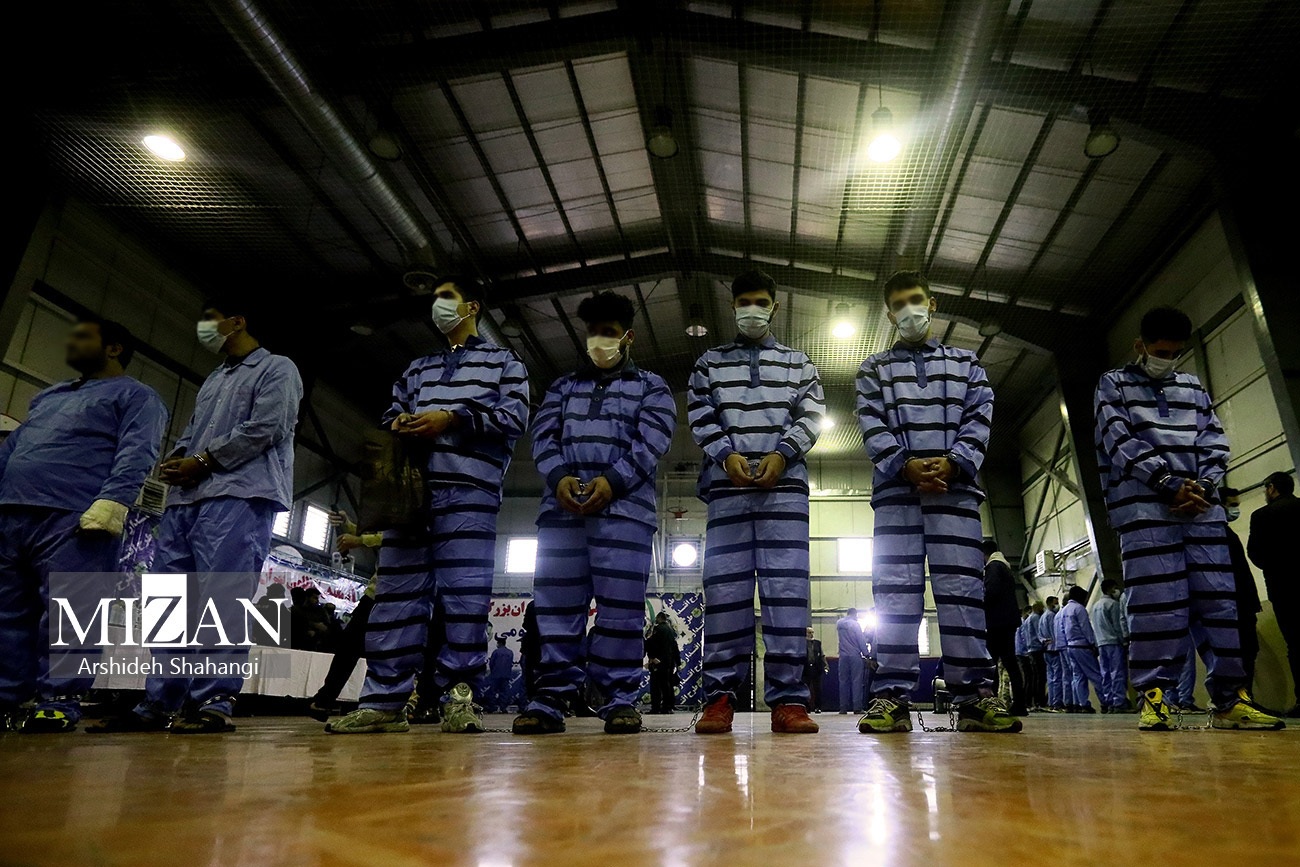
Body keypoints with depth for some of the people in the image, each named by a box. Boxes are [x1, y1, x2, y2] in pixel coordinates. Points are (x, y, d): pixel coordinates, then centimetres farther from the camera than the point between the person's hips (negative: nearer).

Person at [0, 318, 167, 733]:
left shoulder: (135, 396, 6)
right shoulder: (47, 396, 31)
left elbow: (135, 455, -9)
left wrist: (111, 502, -23)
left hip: (74, 520, -8)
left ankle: (59, 701, -7)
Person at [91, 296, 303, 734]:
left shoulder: (277, 369, 5)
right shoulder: (212, 379, 31)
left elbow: (264, 429, -8)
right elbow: (192, 432, 26)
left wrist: (203, 462, -7)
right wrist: (175, 459, 4)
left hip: (238, 495, -9)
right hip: (186, 497, 9)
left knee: (221, 601, -12)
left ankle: (215, 703, -10)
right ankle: (158, 704, 9)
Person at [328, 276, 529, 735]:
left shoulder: (502, 361, 15)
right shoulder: (418, 368, 31)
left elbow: (516, 415, 1)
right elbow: (391, 412, 29)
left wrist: (453, 418, -10)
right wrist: (398, 423, 4)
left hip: (469, 488, -5)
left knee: (465, 592, -9)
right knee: (396, 592, -1)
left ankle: (459, 696, -4)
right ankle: (384, 701, 2)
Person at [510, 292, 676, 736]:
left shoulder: (651, 386, 16)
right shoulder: (563, 386, 25)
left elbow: (652, 441, 1)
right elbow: (544, 435, 11)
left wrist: (612, 480, -13)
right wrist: (559, 477, -9)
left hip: (625, 504, -3)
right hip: (561, 504, 3)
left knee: (620, 603, -6)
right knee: (556, 602, 0)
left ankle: (620, 698, 1)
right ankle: (552, 696, 5)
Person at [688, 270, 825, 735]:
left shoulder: (797, 362, 21)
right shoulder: (709, 362, 20)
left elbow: (811, 415, 8)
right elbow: (699, 416, 7)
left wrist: (780, 455, -8)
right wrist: (727, 456, -9)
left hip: (785, 482, 0)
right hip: (726, 484, 0)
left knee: (787, 587, -6)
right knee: (724, 585, -4)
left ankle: (787, 698, -5)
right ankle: (719, 695, -1)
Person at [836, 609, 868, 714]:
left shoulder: (839, 623, 7)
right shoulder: (855, 624, -6)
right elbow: (861, 640, -6)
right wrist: (866, 654, -2)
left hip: (843, 656, 4)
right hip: (855, 655, -4)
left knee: (843, 681, 6)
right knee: (856, 681, -2)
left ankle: (843, 708, 5)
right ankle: (857, 707, -6)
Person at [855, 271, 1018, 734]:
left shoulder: (966, 362, 21)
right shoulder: (875, 369, 18)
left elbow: (980, 417, 7)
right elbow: (871, 425, 4)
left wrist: (952, 462, -10)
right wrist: (905, 465, -12)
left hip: (955, 485, 1)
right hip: (896, 487, 0)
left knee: (962, 585, -4)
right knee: (895, 588, -5)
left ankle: (974, 695, -2)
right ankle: (892, 696, -6)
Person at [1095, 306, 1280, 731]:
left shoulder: (1193, 387, 23)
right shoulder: (1114, 385, 10)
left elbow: (1215, 441, 14)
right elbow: (1121, 442, -3)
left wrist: (1203, 485, -5)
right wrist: (1169, 483, -12)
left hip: (1202, 505, 5)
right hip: (1144, 505, -4)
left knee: (1220, 597, 0)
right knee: (1156, 600, -10)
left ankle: (1231, 698, 6)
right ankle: (1153, 696, -7)